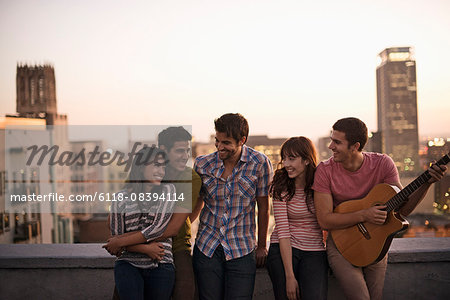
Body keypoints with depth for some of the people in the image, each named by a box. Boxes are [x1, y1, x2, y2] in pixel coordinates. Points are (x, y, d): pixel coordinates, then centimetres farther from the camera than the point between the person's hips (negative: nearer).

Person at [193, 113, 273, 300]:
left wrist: (261, 246, 7)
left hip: (242, 251, -1)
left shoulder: (260, 163, -8)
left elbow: (263, 207, 1)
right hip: (206, 248, 2)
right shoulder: (202, 165, -3)